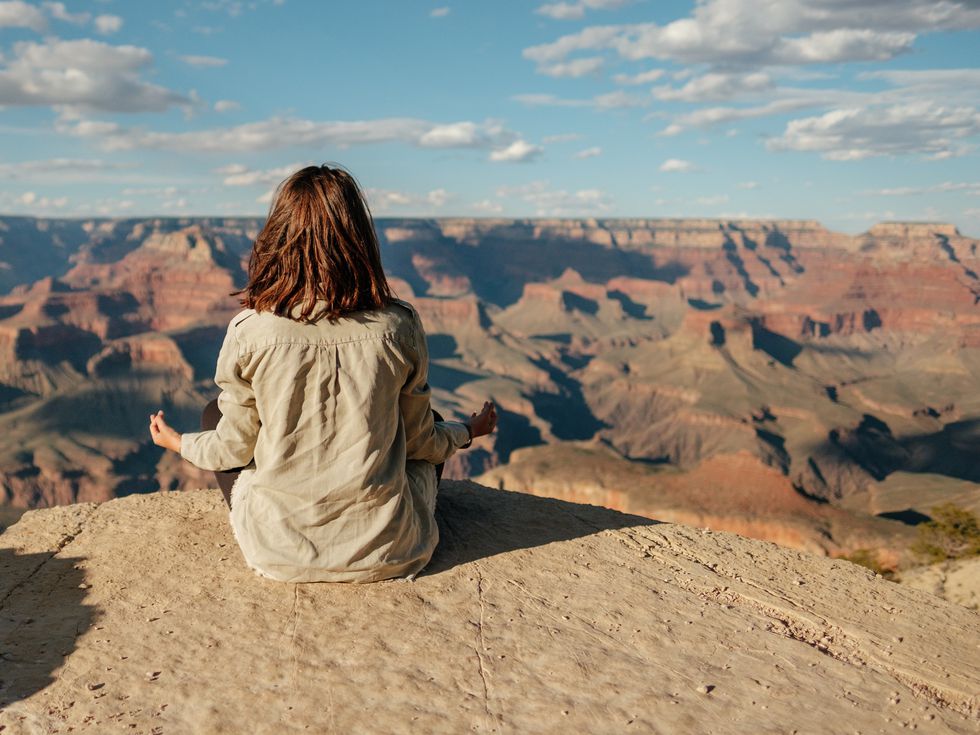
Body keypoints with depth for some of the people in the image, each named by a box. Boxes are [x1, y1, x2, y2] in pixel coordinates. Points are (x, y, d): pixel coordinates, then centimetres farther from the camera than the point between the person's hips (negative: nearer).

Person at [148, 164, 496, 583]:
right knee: (433, 433, 29)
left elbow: (234, 449, -2)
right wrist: (467, 432, 23)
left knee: (214, 414, 23)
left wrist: (178, 442, 21)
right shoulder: (398, 327, -13)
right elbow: (419, 441, 0)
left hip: (280, 555, -1)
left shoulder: (250, 332, -15)